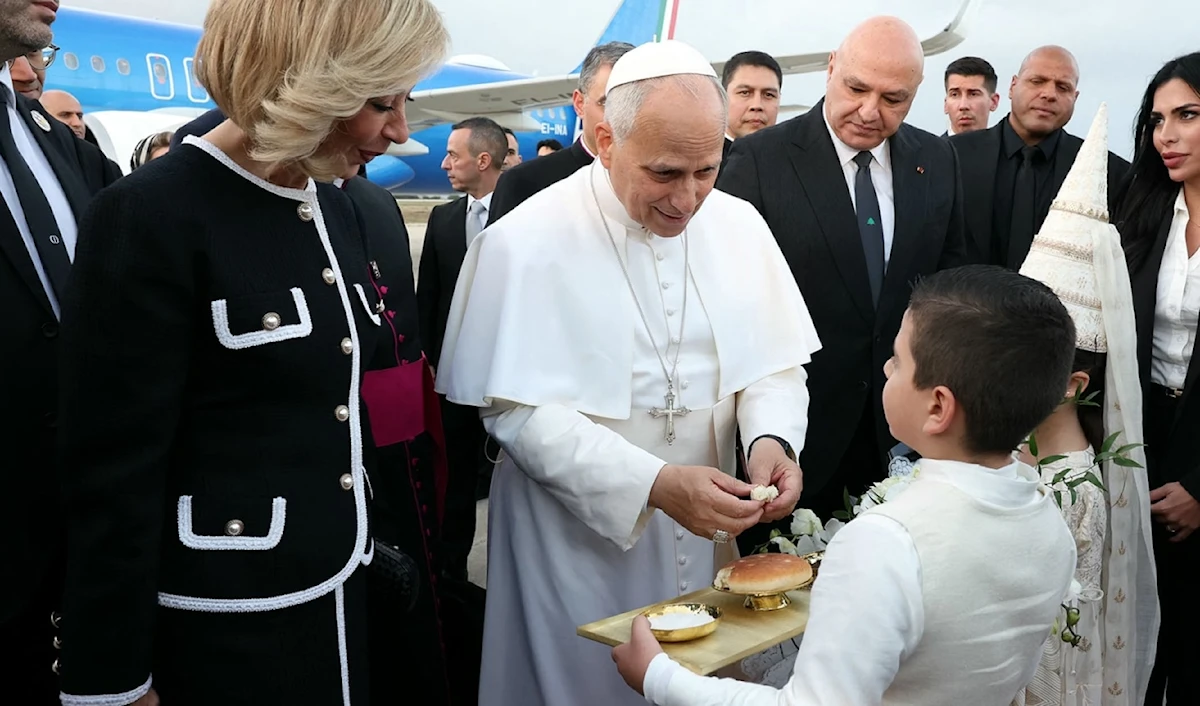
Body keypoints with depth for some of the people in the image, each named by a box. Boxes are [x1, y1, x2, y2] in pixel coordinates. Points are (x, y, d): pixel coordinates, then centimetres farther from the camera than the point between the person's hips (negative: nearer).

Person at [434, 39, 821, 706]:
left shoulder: (739, 225, 0)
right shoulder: (526, 243, -14)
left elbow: (776, 364, 5)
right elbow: (520, 412, -17)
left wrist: (772, 438, -17)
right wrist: (655, 485, -26)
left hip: (707, 538, 4)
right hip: (578, 544, -4)